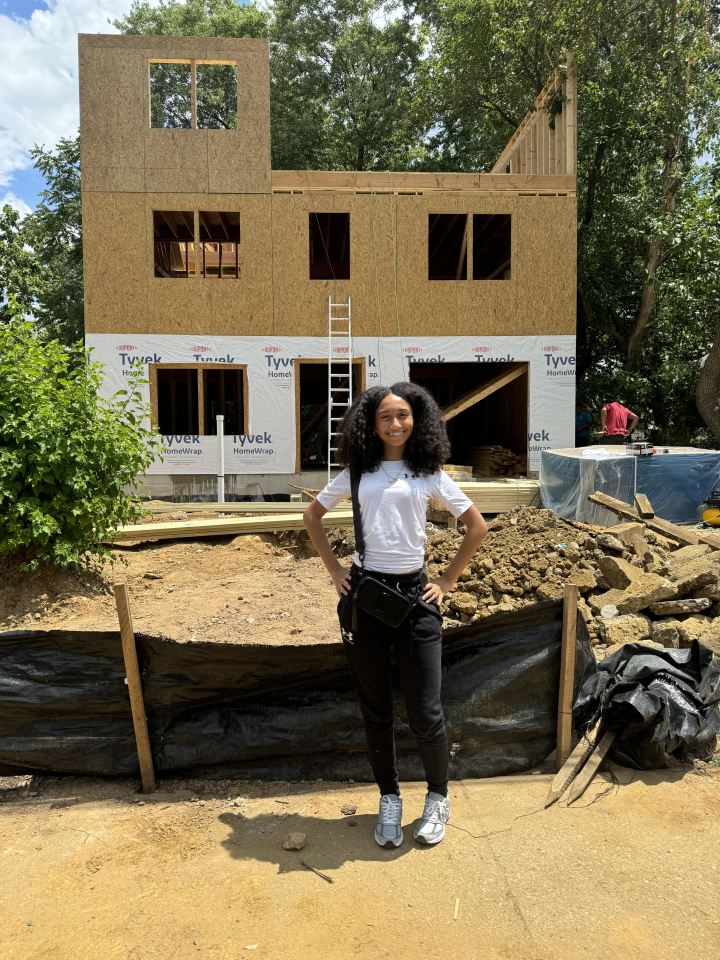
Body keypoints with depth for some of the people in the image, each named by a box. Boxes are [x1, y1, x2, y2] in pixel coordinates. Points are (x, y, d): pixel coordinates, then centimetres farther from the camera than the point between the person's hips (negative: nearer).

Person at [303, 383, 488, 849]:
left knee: (425, 712, 3)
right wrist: (335, 570, 8)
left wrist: (446, 582, 2)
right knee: (375, 709, 11)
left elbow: (477, 527, 5)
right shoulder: (356, 472, 4)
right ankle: (390, 800, 31)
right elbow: (313, 516, 15)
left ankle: (438, 798, 29)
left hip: (414, 594, -1)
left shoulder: (430, 474, 2)